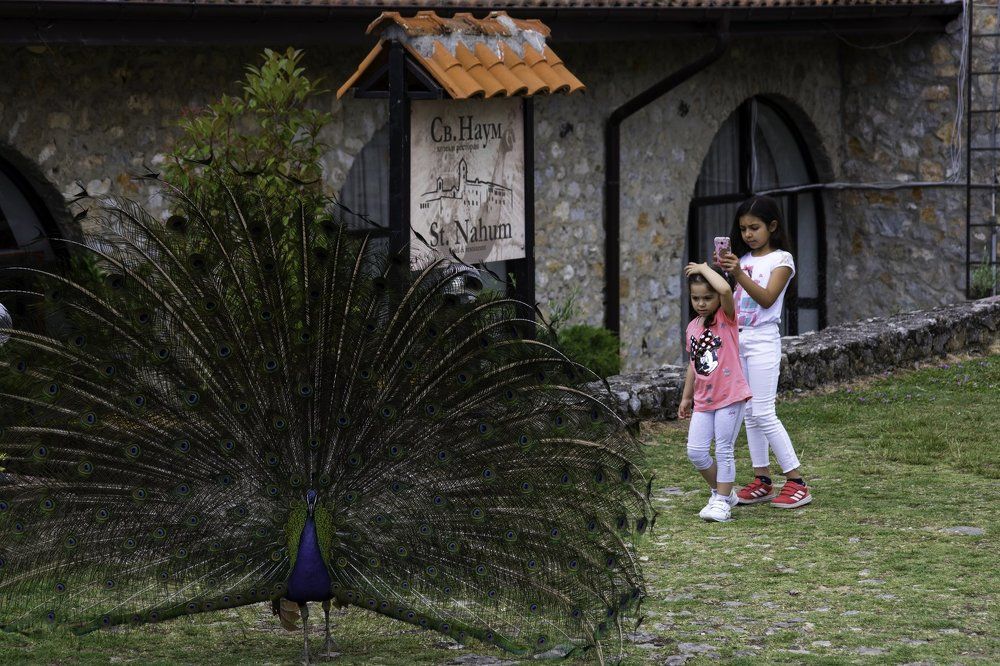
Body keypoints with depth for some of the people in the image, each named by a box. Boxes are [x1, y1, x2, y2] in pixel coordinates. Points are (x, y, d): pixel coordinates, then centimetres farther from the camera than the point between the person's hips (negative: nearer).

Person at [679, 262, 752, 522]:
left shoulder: (726, 317, -8)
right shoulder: (693, 327, 9)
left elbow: (725, 289, -30)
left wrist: (704, 268, -17)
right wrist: (686, 397, 22)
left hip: (730, 396, -6)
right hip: (703, 400, 6)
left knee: (723, 450, -3)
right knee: (695, 451, 2)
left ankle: (722, 502, 6)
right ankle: (722, 493, 20)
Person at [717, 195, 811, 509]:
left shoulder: (781, 259, -5)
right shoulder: (742, 259, 13)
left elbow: (767, 298, -18)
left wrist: (739, 274, -28)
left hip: (762, 339, -7)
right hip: (737, 338, 7)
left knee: (763, 414, -11)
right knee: (749, 413, 6)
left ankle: (797, 482, -7)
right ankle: (762, 481, 11)